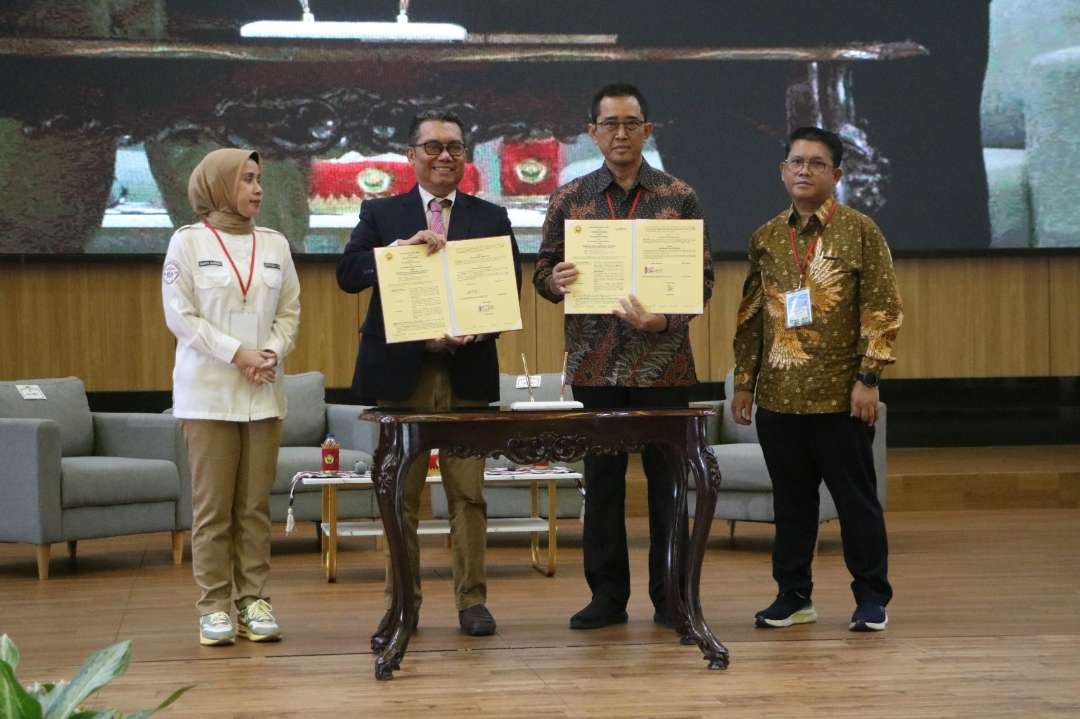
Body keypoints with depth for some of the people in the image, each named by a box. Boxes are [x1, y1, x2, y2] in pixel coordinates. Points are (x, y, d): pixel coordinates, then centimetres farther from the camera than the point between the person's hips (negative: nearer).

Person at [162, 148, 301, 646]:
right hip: (209, 390, -3)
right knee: (213, 505, -2)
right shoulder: (188, 242, -1)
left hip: (264, 391, 4)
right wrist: (237, 353, -14)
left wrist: (273, 353, -8)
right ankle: (214, 605, 2)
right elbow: (180, 315, -6)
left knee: (256, 504, 4)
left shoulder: (274, 244, 10)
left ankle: (253, 600, 9)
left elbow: (290, 311, 11)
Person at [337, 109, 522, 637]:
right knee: (400, 495, 4)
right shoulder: (380, 214, 8)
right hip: (401, 371, 0)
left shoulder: (491, 218, 10)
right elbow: (348, 275, -6)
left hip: (468, 372, 0)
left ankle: (472, 600, 9)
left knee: (469, 493, 2)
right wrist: (402, 248, -20)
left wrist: (477, 330, -15)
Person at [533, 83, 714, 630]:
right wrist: (556, 281, -15)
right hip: (594, 364, 1)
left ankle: (670, 595, 13)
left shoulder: (680, 198, 3)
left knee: (667, 481, 4)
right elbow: (543, 272, 8)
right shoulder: (570, 199, 7)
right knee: (601, 481, 6)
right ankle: (607, 594, 15)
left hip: (663, 364, -1)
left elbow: (703, 278, 1)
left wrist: (668, 319, -17)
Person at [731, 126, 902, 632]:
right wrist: (744, 382, 10)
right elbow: (750, 315, 14)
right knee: (791, 500, 10)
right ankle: (793, 596, 20)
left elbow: (882, 309, -6)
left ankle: (872, 598, 12)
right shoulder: (766, 238, 10)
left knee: (856, 498, 3)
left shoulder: (859, 231, -2)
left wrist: (868, 378, -12)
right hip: (779, 396, 4)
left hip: (840, 396, -4)